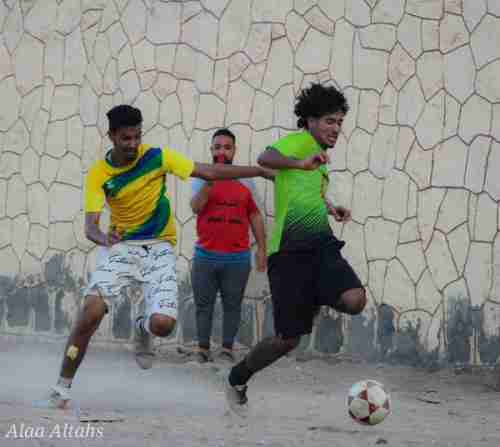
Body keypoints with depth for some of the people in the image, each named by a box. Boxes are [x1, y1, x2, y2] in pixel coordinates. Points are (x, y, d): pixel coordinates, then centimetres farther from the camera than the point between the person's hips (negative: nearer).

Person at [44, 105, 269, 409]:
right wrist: (103, 238, -39)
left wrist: (263, 171, -7)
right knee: (91, 312, -20)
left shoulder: (157, 157, -8)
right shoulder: (98, 174, -8)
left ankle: (143, 330, 21)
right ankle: (63, 385, -5)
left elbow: (210, 172, -4)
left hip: (159, 248, 0)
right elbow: (90, 226, -14)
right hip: (120, 246, 0)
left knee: (163, 324, -19)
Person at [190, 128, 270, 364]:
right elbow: (196, 207, -13)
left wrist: (262, 248, 7)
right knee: (203, 305, 4)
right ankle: (203, 349, 11)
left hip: (237, 257, 1)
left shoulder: (246, 181, 8)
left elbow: (255, 216, 12)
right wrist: (211, 179, -22)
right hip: (205, 256, 0)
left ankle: (227, 349, 9)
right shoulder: (201, 178, 4)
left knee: (232, 305, 3)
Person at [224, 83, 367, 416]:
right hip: (290, 248, -7)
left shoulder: (318, 155, 23)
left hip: (321, 244, 7)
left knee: (354, 301, -23)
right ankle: (237, 380, 21)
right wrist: (300, 163, -43)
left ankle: (315, 299, 11)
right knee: (288, 339, -4)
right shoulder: (300, 141, -3)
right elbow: (266, 158, -25)